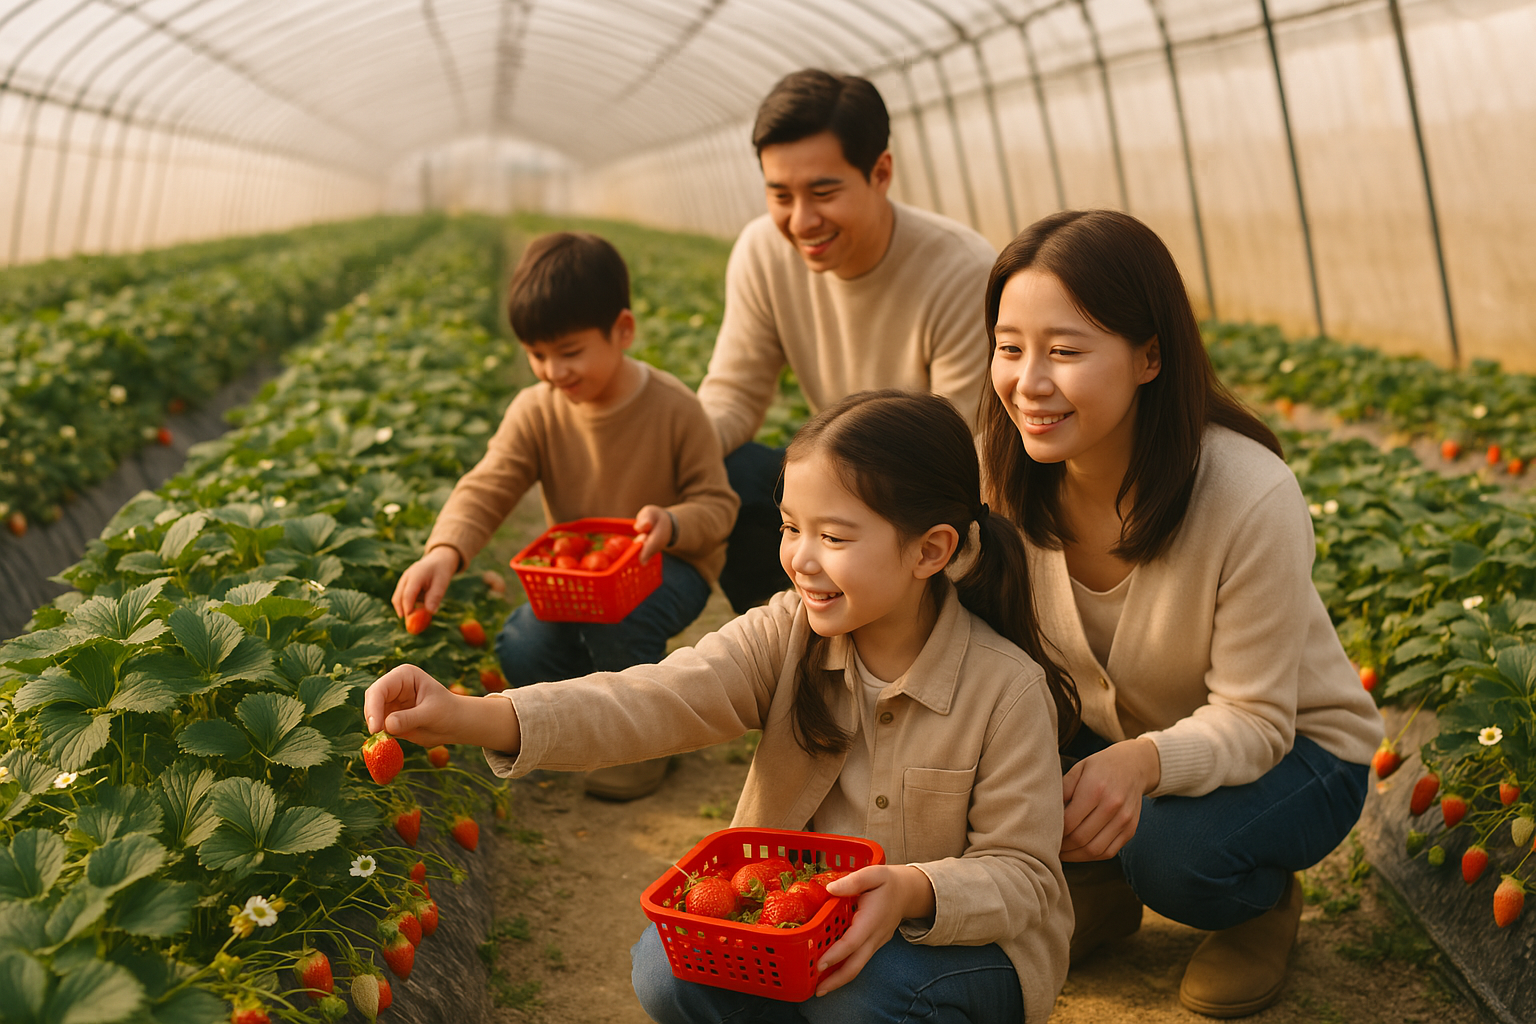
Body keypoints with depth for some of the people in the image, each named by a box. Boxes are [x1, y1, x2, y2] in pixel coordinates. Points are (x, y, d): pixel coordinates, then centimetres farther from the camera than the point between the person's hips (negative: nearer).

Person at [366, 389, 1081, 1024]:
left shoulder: (1008, 688, -20)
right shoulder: (785, 636, -12)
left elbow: (1021, 875, -15)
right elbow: (653, 699, -26)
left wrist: (913, 892, -37)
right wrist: (473, 718, -41)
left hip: (965, 938, -3)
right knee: (668, 967, -19)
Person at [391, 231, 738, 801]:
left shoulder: (674, 409, -17)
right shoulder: (537, 412, -11)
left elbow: (717, 503, -11)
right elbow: (486, 488, -21)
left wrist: (673, 523, -35)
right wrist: (445, 551, -42)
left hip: (669, 565, -3)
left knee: (612, 611, -35)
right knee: (521, 655, -20)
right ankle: (613, 678, 13)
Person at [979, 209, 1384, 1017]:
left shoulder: (1252, 498, -33)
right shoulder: (1012, 476, -19)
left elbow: (1253, 720, -26)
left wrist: (1143, 762, -47)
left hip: (1289, 746, -4)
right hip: (1112, 734, 4)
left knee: (1176, 852, -34)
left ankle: (1265, 903, 5)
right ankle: (1101, 888, 11)